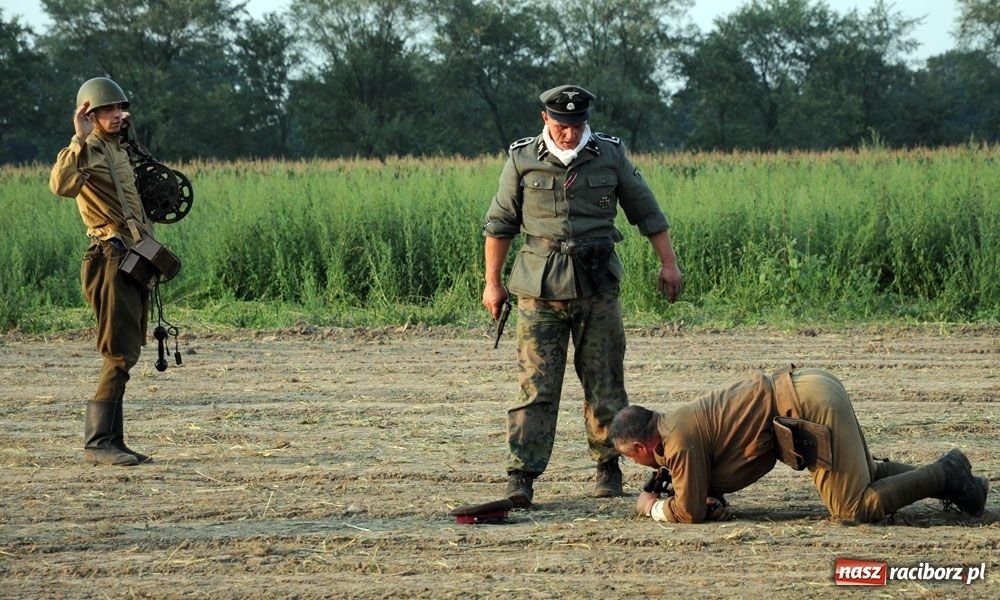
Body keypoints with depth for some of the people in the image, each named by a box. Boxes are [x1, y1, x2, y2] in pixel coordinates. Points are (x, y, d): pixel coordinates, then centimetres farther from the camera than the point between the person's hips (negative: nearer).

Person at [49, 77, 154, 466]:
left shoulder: (118, 149, 20)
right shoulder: (87, 152, -8)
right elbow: (61, 185, -32)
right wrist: (80, 140, -32)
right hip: (112, 259, -10)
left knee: (127, 353, 10)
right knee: (120, 353, -12)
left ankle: (110, 441, 13)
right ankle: (97, 444, -11)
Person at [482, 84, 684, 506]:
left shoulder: (610, 155, 5)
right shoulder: (522, 160, 3)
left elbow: (647, 212, 13)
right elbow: (499, 224, 9)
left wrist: (668, 264, 10)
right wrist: (492, 283, 8)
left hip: (597, 286, 1)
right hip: (540, 290, -1)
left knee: (604, 384, 5)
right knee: (536, 386, -6)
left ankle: (608, 467, 17)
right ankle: (521, 477, -7)